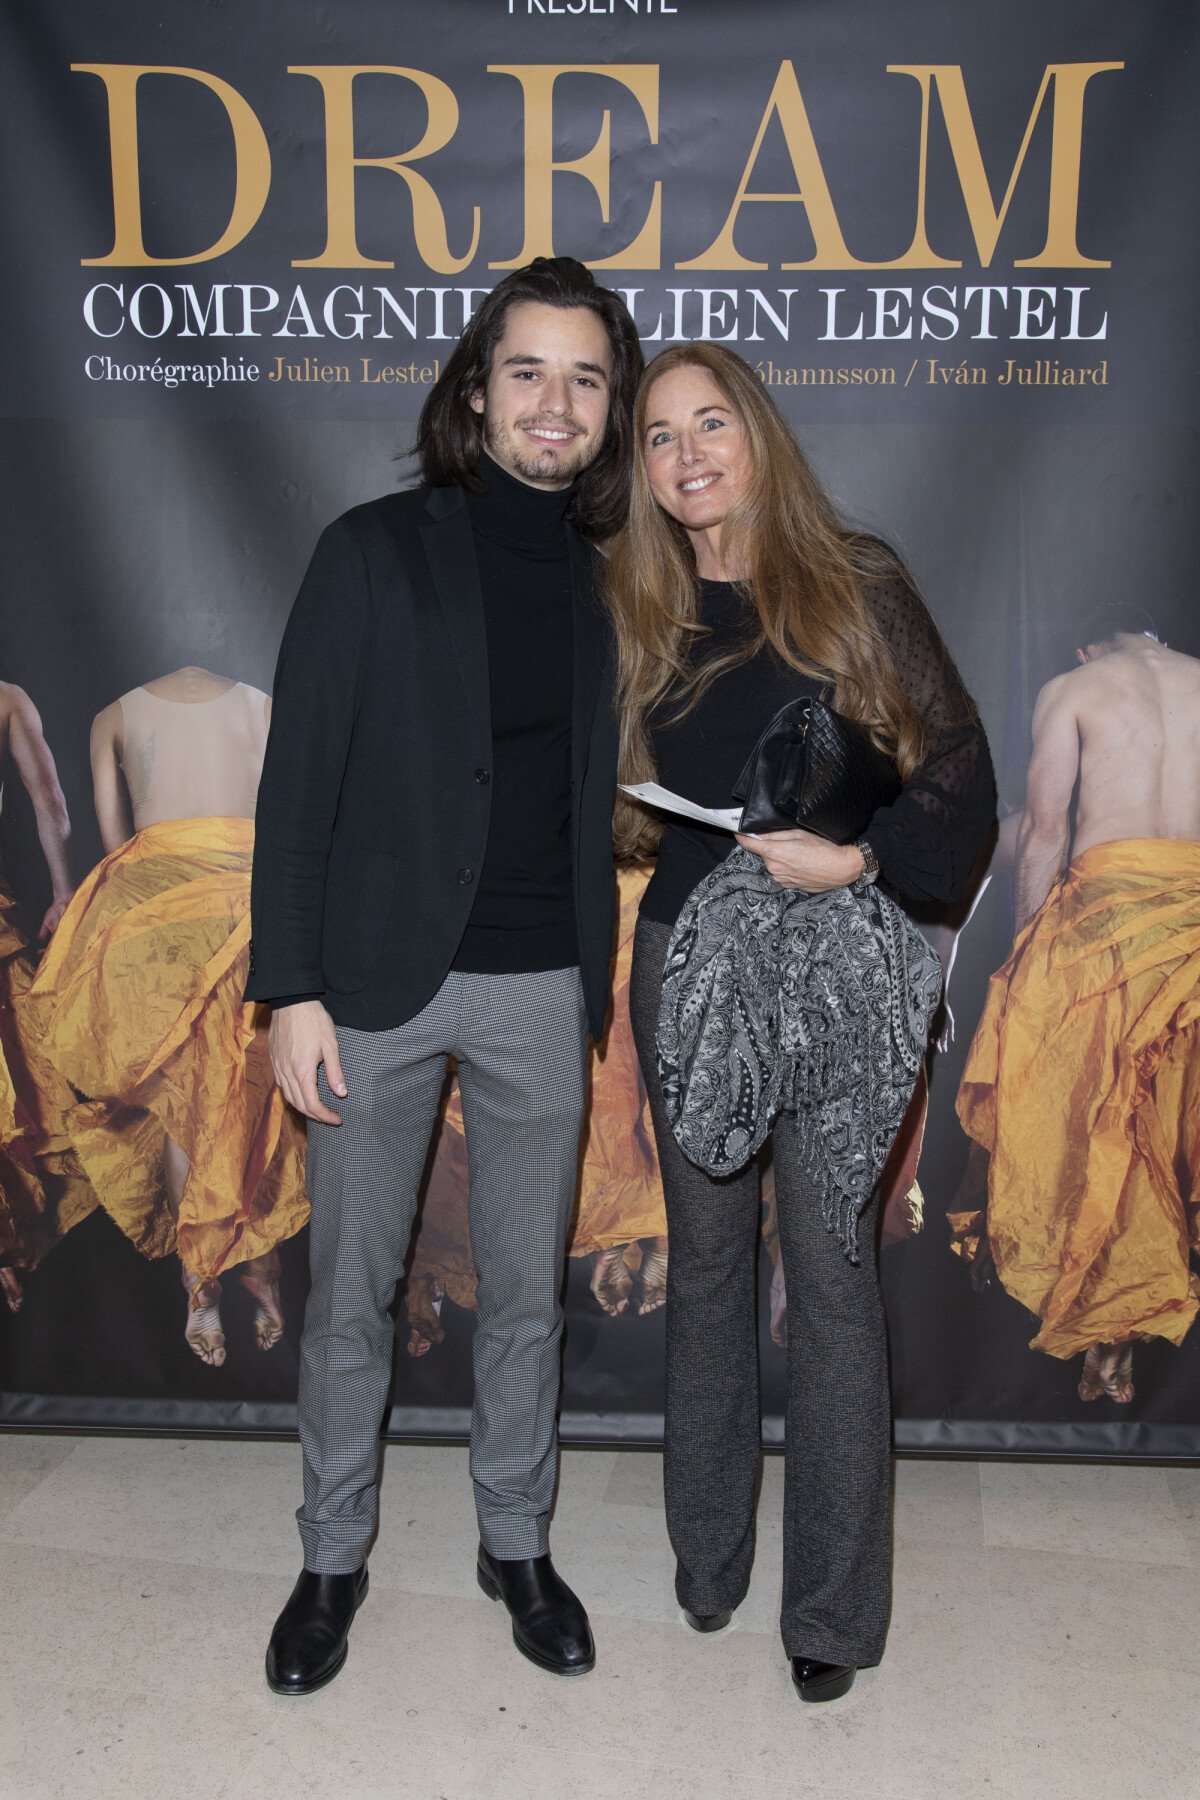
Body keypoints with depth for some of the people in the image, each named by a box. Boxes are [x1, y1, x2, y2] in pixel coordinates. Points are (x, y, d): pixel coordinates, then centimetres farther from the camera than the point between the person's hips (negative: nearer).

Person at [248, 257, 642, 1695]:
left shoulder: (601, 586, 7)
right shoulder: (376, 551, -2)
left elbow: (594, 799, 12)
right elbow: (298, 779, -5)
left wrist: (597, 981, 6)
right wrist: (291, 988, -10)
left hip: (541, 991, 3)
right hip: (378, 982, -2)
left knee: (525, 1292, 14)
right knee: (349, 1292, 10)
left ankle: (515, 1542, 35)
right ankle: (332, 1558, 32)